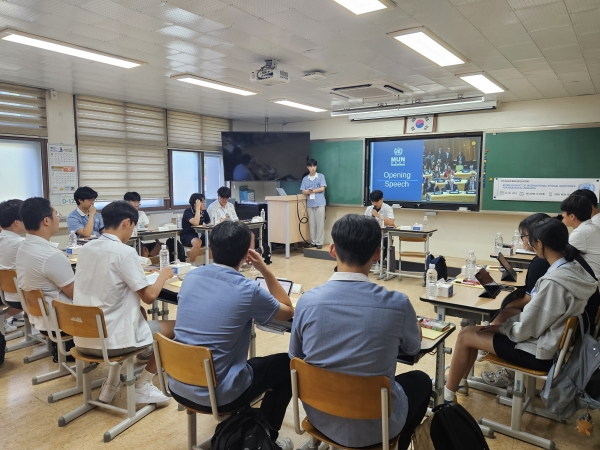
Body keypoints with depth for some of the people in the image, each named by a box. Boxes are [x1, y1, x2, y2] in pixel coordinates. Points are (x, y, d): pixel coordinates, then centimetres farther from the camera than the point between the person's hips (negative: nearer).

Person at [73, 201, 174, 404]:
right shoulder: (124, 252, -17)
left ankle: (111, 385, 30)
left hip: (83, 339, 8)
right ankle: (142, 387, 15)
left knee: (131, 314, 34)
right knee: (173, 327, 9)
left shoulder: (85, 249, 5)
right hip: (110, 340, -8)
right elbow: (149, 296, -15)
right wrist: (163, 275, 2)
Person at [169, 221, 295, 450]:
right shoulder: (248, 290, -19)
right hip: (218, 396, -6)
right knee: (286, 364, 14)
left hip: (178, 387, 6)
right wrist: (264, 269, -2)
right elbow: (289, 311, 0)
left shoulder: (191, 276, -3)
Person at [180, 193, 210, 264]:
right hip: (187, 236, -6)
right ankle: (191, 264, -20)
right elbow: (196, 223, -34)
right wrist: (198, 208, -28)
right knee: (198, 242, -38)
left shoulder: (204, 212, 3)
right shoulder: (188, 212, -16)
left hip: (199, 235, 6)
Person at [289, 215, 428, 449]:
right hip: (375, 425, -2)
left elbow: (296, 358, 0)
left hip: (321, 418, 3)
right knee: (421, 381, 28)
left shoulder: (307, 301, -17)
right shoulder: (397, 303, -21)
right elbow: (413, 348, 1)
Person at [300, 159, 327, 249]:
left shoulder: (321, 176, 4)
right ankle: (313, 242, 12)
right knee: (312, 224, 5)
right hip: (310, 204, 3)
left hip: (320, 203, -3)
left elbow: (322, 188, -5)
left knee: (320, 223, -3)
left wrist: (312, 191, -10)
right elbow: (303, 191, 3)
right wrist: (308, 191, -18)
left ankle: (319, 242, 1)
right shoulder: (305, 179, 10)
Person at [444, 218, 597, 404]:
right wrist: (502, 323, 3)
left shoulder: (553, 281, -30)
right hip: (550, 340, 9)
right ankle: (459, 380, 27)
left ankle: (447, 396, 16)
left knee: (466, 335, 0)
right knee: (475, 329, 13)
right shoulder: (574, 268, -1)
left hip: (540, 351, -9)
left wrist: (500, 327, -5)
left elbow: (525, 330, -23)